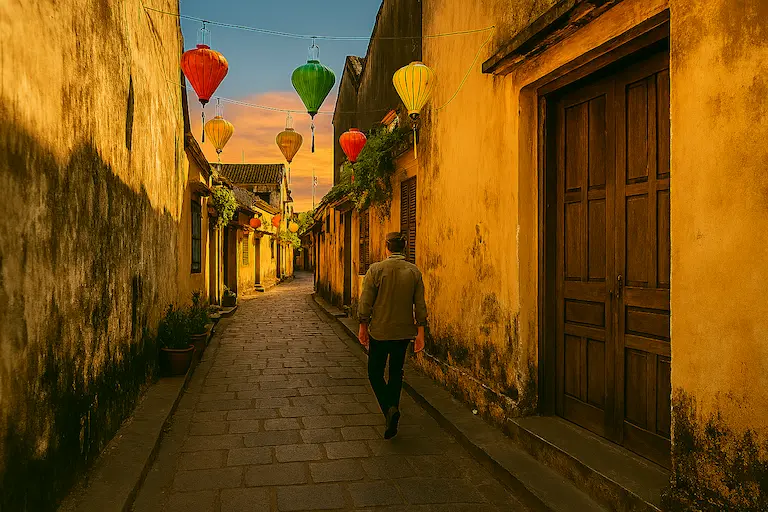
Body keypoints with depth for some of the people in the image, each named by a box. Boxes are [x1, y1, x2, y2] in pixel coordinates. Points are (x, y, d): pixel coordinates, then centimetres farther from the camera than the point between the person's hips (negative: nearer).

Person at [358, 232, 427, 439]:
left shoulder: (376, 269, -11)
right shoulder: (414, 271, -2)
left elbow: (365, 303, -10)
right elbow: (420, 305, -1)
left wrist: (363, 328, 2)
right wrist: (420, 332, 5)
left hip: (380, 331, -3)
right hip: (404, 331, 4)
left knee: (375, 373, 9)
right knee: (396, 372, 17)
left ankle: (389, 408, -10)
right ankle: (392, 414, 24)